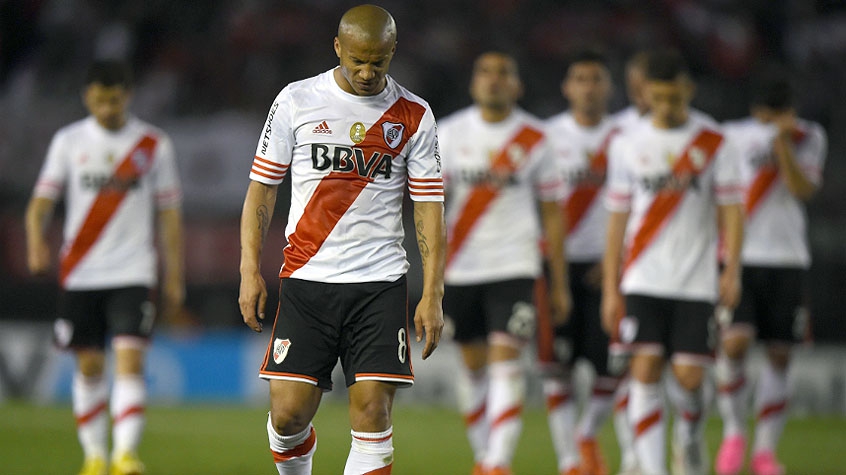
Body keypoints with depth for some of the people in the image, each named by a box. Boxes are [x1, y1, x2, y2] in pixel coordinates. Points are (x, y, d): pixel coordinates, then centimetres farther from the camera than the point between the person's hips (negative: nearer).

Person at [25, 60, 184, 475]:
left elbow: (169, 214, 7)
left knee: (130, 359, -15)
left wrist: (174, 277, 5)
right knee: (89, 366, 6)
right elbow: (42, 200, 2)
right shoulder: (68, 142, 4)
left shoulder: (154, 145, 3)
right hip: (79, 275, 2)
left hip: (133, 274, -2)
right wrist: (36, 242, -19)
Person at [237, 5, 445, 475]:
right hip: (306, 278, 0)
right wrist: (250, 270, -1)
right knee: (288, 414, -5)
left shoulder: (413, 116, 4)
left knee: (372, 413, -9)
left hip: (380, 284, 0)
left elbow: (428, 208, 6)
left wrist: (432, 295, -2)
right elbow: (261, 189, 7)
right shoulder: (296, 101, 3)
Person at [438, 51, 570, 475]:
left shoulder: (535, 139, 1)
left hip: (514, 267, -2)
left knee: (505, 360, -14)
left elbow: (552, 214, 6)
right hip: (460, 268, 2)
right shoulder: (451, 133, 4)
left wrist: (559, 284, 7)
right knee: (473, 364, 10)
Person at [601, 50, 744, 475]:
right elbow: (617, 220, 9)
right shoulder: (627, 145, 7)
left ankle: (690, 439, 29)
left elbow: (730, 209, 1)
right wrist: (610, 289, 6)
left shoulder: (714, 144, 3)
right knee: (646, 371, -11)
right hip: (644, 280, 1)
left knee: (689, 377, -3)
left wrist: (732, 269, -13)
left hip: (696, 281, -1)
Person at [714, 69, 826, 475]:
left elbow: (803, 189, -12)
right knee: (734, 341, -18)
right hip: (738, 258, -1)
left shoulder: (808, 138, 4)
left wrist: (782, 141, -20)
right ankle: (733, 433, 2)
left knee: (779, 355, 1)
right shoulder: (731, 137, 4)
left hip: (787, 259, 1)